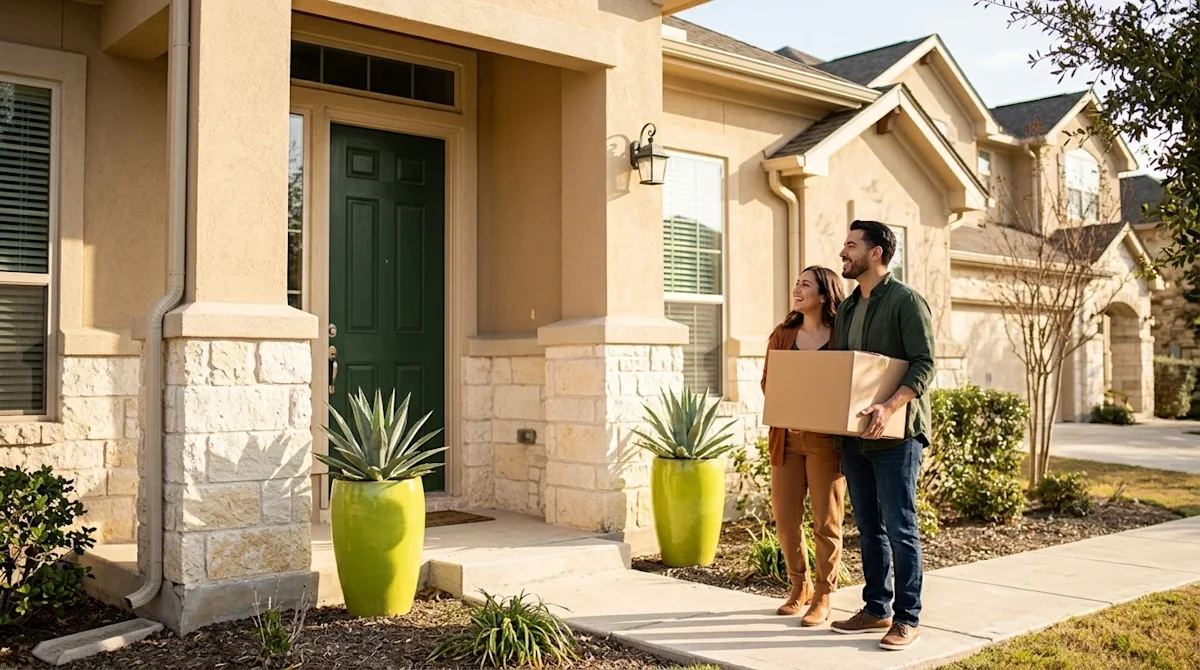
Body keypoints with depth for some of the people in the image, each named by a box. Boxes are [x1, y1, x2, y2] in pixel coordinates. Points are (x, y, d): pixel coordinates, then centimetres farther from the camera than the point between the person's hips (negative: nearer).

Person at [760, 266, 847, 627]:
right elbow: (767, 380, 11)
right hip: (786, 437, 5)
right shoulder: (782, 335, 11)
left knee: (826, 521, 3)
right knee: (785, 517, 9)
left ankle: (823, 597, 17)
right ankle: (799, 586, 28)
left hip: (825, 439, -4)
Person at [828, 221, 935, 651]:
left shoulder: (906, 301, -8)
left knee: (900, 527, -3)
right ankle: (876, 609, 23)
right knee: (868, 528, 13)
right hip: (854, 435, 8)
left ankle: (907, 618, 6)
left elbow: (924, 365, -16)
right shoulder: (847, 308, 16)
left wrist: (890, 407, -29)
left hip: (895, 434, -7)